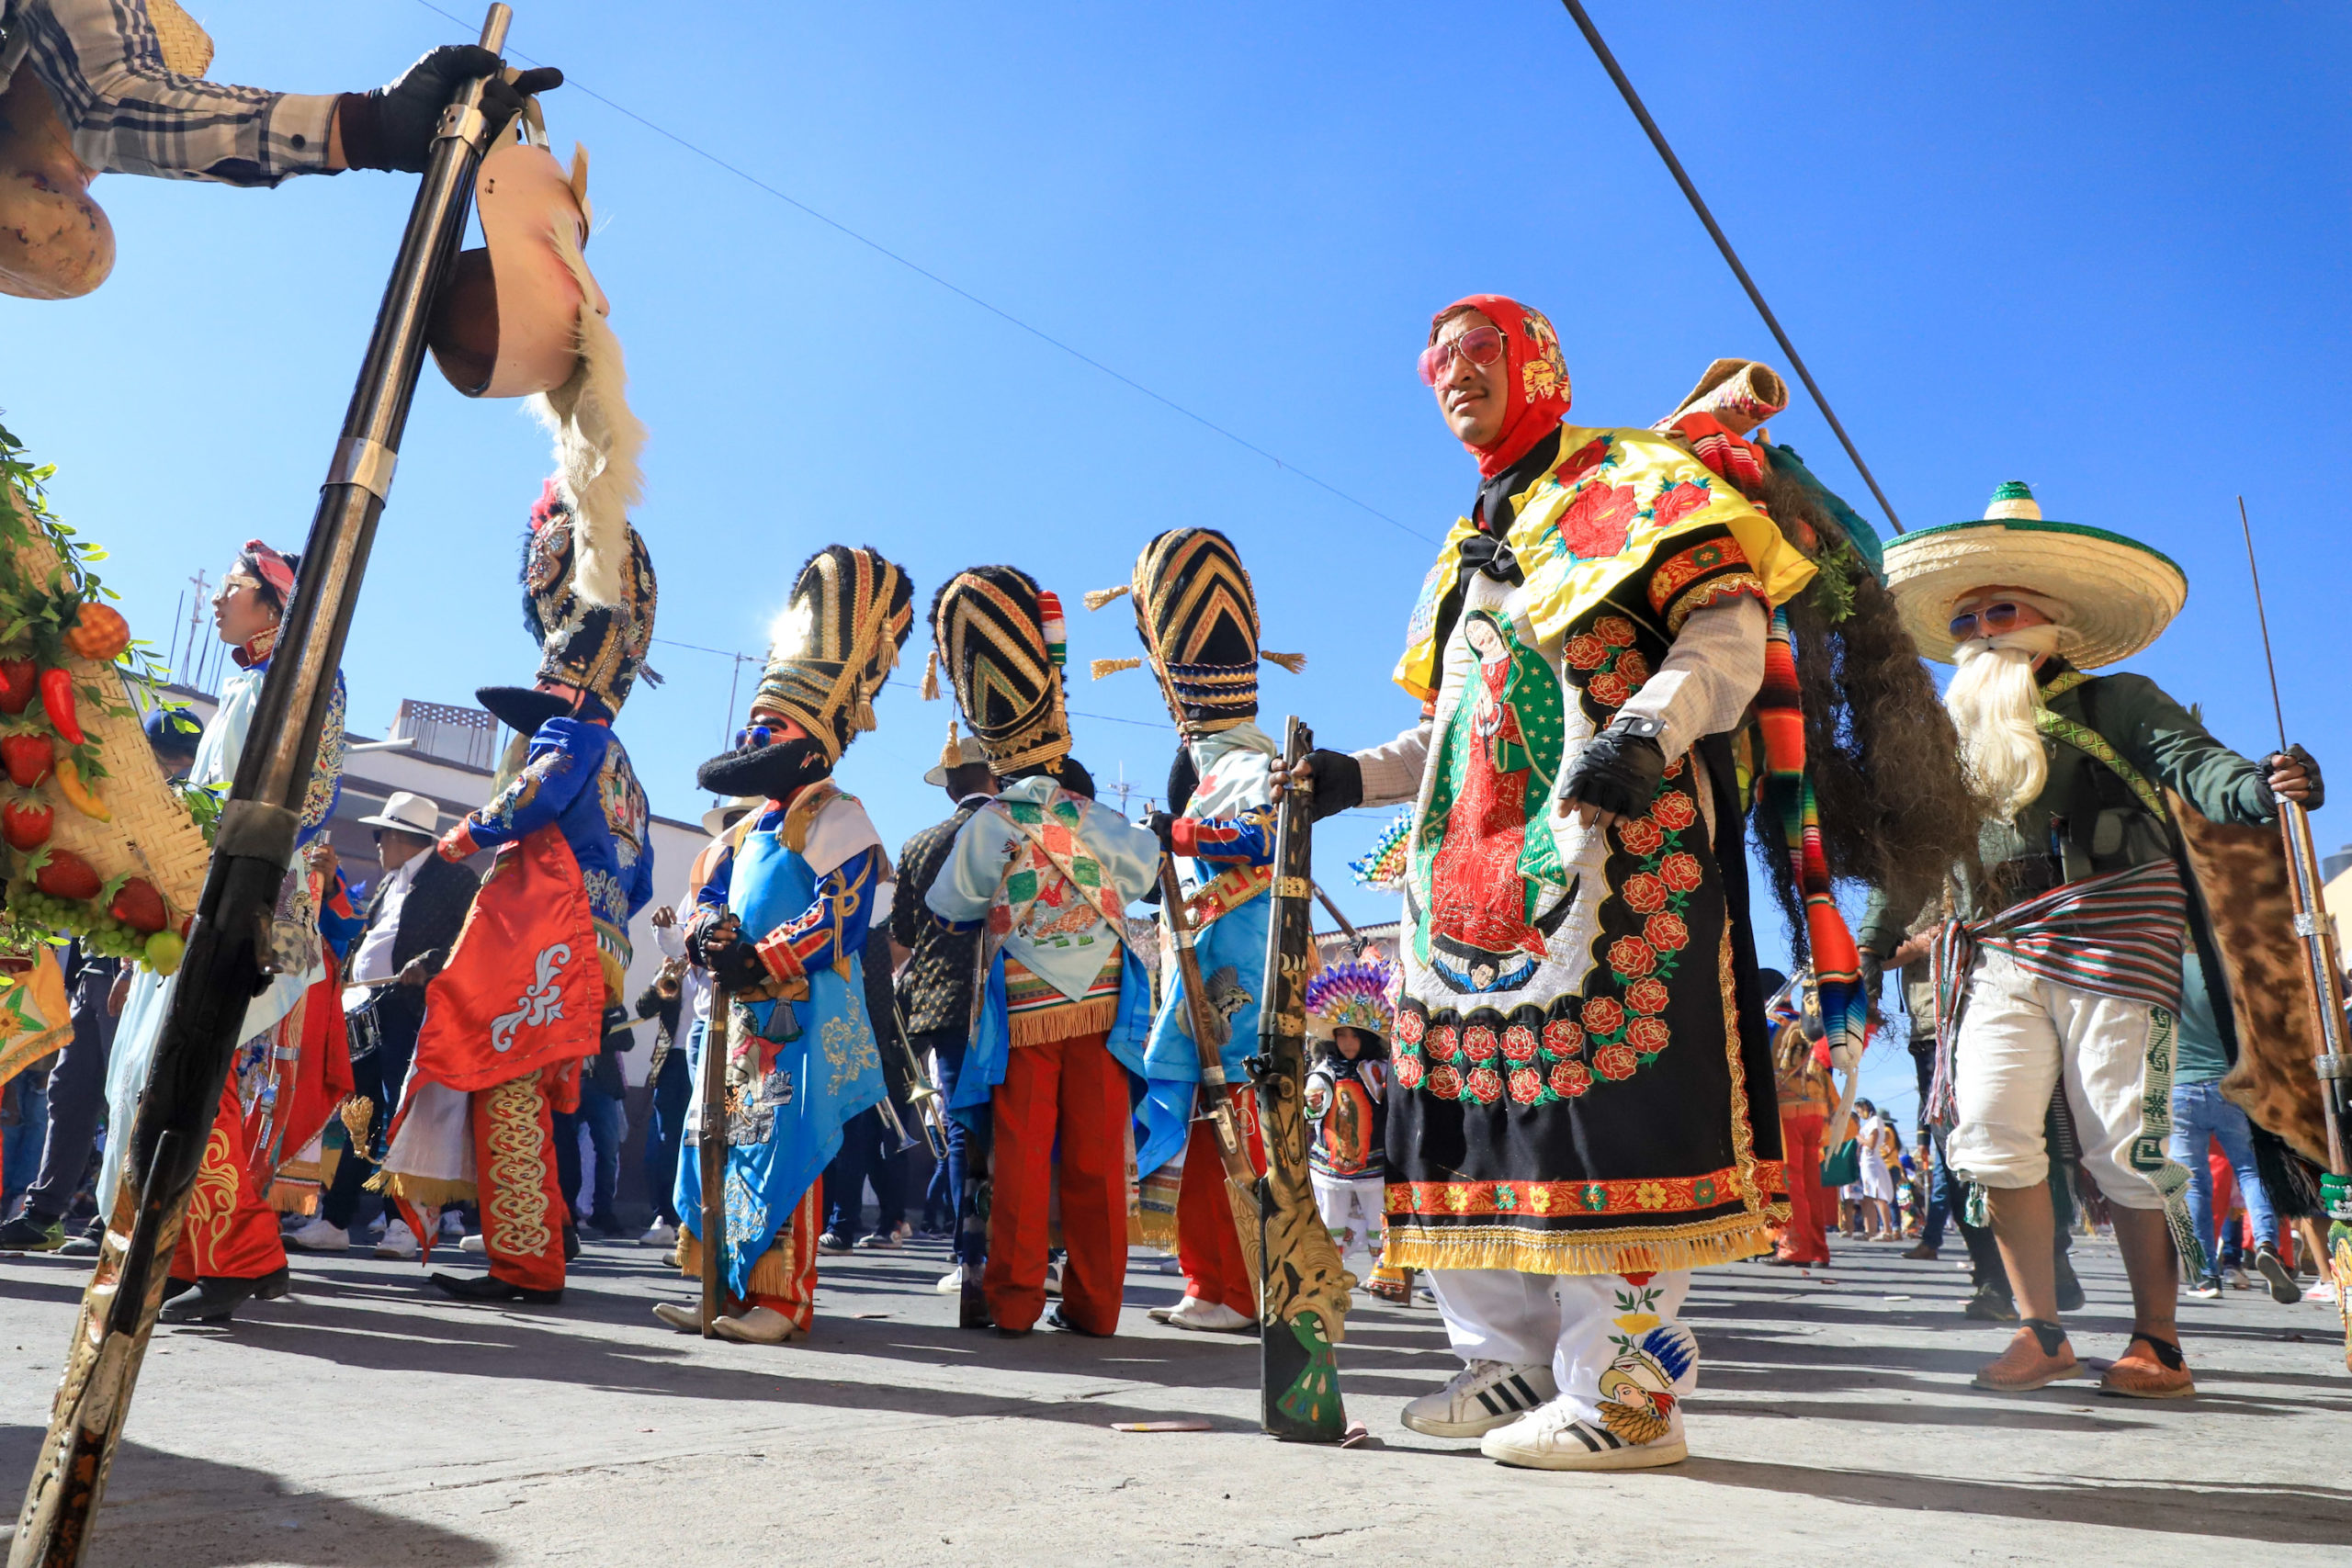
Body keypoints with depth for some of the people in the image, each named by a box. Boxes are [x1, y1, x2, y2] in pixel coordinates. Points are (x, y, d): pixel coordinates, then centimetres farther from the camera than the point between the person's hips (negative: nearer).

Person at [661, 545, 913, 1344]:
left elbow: (842, 919, -19)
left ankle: (781, 1298, -2)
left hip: (803, 1017, -9)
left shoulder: (836, 820, -9)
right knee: (723, 1142, 12)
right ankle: (732, 1286, 22)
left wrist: (759, 959, -22)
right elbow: (707, 897, 17)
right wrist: (709, 930, -8)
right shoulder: (746, 829, 20)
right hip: (739, 1012, 9)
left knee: (783, 1150, -9)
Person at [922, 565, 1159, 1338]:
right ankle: (1092, 1302, 10)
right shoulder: (1099, 824, 0)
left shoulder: (985, 829, -5)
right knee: (1097, 1158, 5)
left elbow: (948, 906, 7)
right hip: (1101, 1004, 2)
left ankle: (1014, 1298, 6)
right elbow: (1145, 869, 17)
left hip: (1024, 1011, -1)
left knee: (1021, 1155, 5)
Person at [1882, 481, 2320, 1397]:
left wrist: (2257, 787, -32)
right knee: (1992, 1135, -8)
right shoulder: (1959, 737, 20)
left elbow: (2193, 763, -10)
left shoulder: (2114, 703, 8)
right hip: (2001, 953, 4)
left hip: (2110, 938, -4)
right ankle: (2042, 1333, 3)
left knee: (2124, 1149, -4)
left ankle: (2156, 1342, 10)